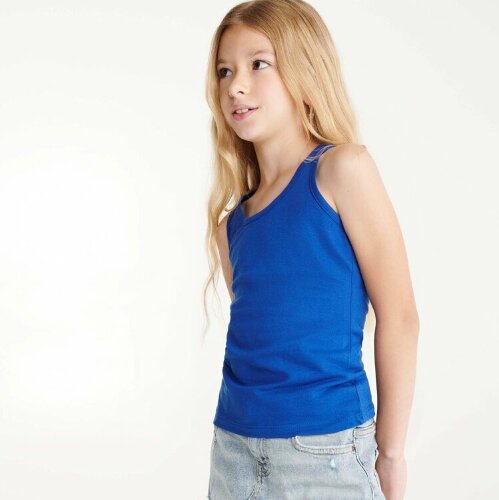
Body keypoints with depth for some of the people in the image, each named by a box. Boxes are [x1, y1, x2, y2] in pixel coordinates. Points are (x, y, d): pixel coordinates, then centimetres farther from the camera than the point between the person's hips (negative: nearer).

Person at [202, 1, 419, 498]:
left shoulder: (342, 168, -7)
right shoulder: (230, 224, 7)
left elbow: (398, 314, -9)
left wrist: (390, 453, -7)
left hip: (324, 451, -4)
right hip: (233, 447, 5)